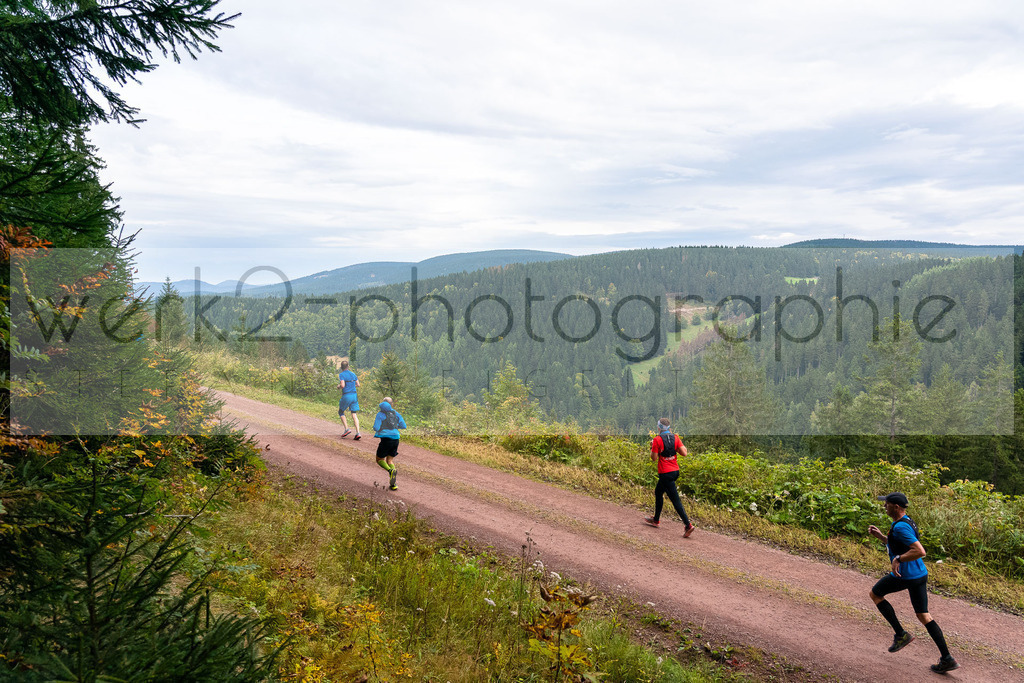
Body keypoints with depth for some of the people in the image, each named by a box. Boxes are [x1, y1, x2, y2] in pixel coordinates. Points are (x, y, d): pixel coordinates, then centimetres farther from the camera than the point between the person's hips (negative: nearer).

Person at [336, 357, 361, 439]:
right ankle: (358, 433, -10)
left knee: (341, 412, 17)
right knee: (354, 414, 3)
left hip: (346, 396, -5)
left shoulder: (341, 375, -8)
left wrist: (339, 386, 3)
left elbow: (342, 385, -18)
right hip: (354, 395, 5)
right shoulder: (353, 374, 10)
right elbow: (358, 385, 14)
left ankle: (347, 429, 3)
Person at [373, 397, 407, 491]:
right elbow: (403, 426, 12)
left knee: (379, 460, 15)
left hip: (386, 439, -4)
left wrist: (375, 424, 16)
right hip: (395, 438, 4)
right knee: (390, 461, 18)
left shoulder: (380, 414, -1)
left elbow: (376, 428, -7)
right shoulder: (396, 414, 11)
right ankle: (393, 484, 3)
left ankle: (391, 471, -17)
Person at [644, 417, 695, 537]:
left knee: (675, 499, -6)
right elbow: (684, 453, -2)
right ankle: (656, 520, 36)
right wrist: (680, 443, 12)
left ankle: (688, 525, -12)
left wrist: (652, 447, 5)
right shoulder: (675, 438, 1)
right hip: (675, 471, 7)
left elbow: (654, 459, -11)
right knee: (658, 492, 24)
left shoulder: (657, 440, -14)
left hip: (665, 473, -7)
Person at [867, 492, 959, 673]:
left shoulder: (900, 527, -21)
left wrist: (898, 559, -24)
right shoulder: (907, 521, 12)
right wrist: (880, 536, 19)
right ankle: (947, 659, 11)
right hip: (920, 574, 9)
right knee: (923, 616, 13)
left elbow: (919, 551, -30)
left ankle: (901, 634, 11)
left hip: (904, 575, -9)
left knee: (875, 594, 13)